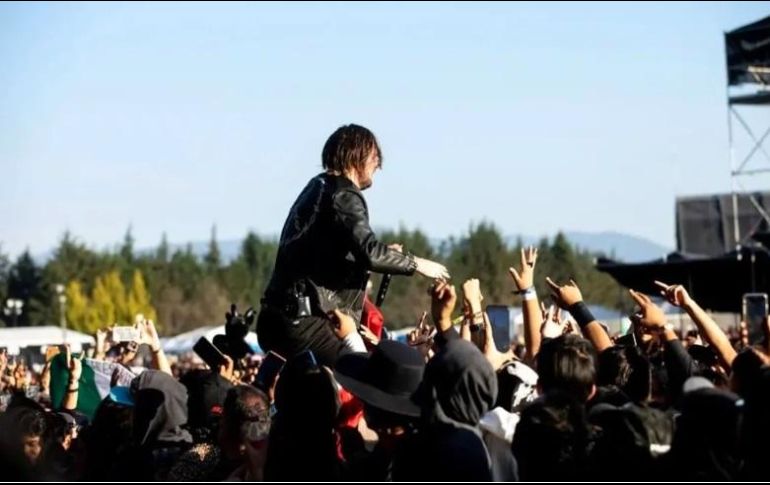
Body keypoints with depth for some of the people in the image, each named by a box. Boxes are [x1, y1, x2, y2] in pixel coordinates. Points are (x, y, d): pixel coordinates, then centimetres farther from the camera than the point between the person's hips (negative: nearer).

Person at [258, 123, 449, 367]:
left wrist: (382, 254, 23)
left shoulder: (317, 187, 19)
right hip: (302, 322, -10)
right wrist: (416, 264, -10)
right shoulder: (343, 195, -10)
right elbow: (369, 252, -24)